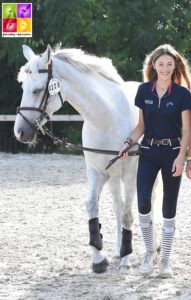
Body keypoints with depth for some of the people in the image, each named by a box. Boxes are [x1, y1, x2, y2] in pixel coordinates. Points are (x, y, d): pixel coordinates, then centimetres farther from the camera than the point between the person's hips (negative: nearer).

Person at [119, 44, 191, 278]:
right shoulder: (144, 91, 3)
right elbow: (141, 125, 9)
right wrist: (129, 142, -7)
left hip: (172, 152, -2)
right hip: (149, 151, 2)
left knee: (169, 207, 3)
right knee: (143, 201, -12)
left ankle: (165, 260, 12)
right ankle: (149, 252, 7)